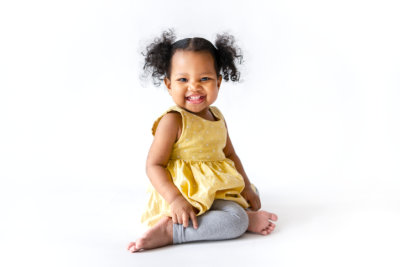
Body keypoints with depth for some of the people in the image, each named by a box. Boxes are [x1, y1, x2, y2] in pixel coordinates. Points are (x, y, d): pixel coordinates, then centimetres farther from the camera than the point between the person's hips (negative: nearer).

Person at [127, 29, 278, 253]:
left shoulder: (217, 116, 8)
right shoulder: (173, 121, -16)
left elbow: (230, 155, 19)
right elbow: (154, 165, -18)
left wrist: (247, 188, 11)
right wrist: (174, 199, -29)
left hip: (218, 188, 10)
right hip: (189, 196, -10)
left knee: (252, 194, 27)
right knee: (235, 221, -27)